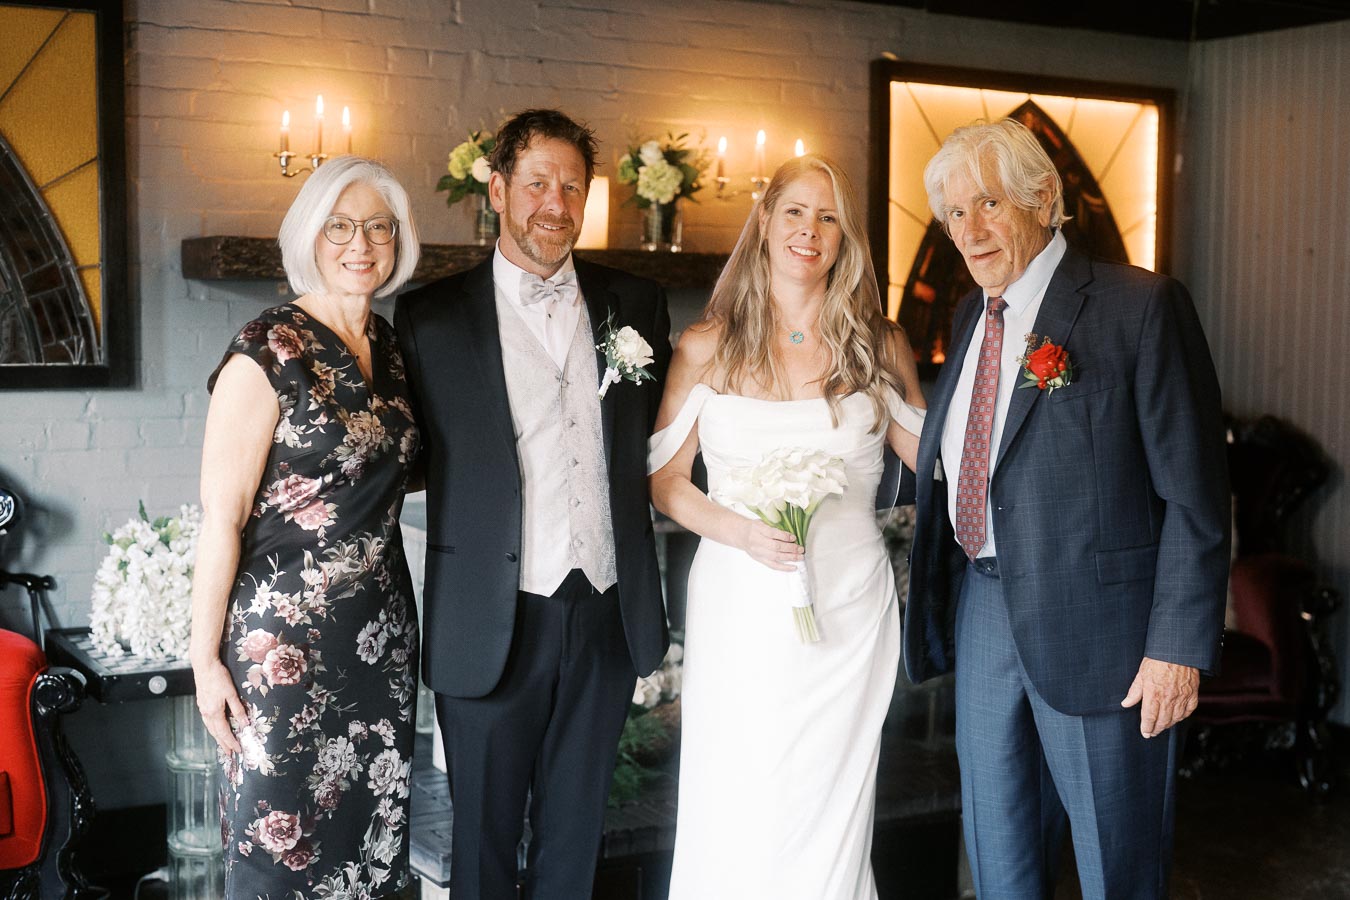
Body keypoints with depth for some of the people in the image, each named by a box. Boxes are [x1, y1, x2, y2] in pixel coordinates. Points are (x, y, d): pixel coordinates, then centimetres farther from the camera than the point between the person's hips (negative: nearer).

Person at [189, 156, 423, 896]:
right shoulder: (268, 352, -13)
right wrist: (205, 659, -15)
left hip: (381, 631, 6)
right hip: (286, 638, -6)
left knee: (372, 824, 15)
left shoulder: (388, 345, 7)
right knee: (280, 838, 5)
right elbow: (222, 516, -14)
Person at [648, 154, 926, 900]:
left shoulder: (879, 347, 5)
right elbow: (663, 478, 3)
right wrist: (740, 531, -13)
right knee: (735, 816, 4)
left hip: (849, 608, 1)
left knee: (830, 813, 7)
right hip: (740, 609, -1)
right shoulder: (707, 348, 2)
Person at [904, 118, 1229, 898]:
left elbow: (1195, 492, -14)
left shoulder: (1142, 307, -13)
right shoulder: (973, 315, 9)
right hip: (984, 610, 6)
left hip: (1097, 623, -6)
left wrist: (1179, 646, -16)